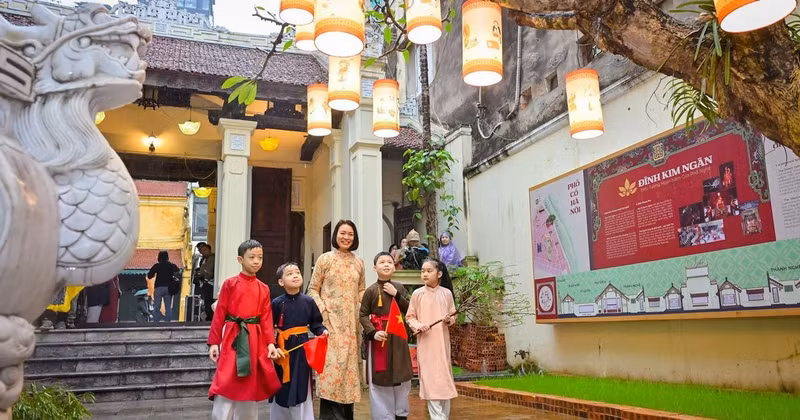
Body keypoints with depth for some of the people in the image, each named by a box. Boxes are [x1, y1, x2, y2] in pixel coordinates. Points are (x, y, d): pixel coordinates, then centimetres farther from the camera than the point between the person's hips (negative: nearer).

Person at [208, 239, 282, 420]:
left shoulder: (264, 289, 6)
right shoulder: (230, 284, -3)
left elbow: (266, 319, 3)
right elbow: (219, 315, -3)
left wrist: (270, 343, -8)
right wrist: (214, 342, -6)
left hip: (255, 340, 3)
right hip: (232, 339, -3)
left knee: (251, 387, 12)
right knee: (225, 386, -4)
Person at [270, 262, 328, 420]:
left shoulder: (308, 301, -2)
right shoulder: (277, 303, -7)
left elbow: (315, 323, 5)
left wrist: (322, 331, -13)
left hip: (302, 347, 1)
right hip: (282, 348, 0)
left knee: (302, 388, 4)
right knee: (281, 388, 12)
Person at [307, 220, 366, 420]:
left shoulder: (358, 263, 10)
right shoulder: (325, 259, 0)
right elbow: (313, 289, 0)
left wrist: (361, 310, 1)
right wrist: (322, 309, -11)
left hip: (351, 322, 4)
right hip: (330, 320, -4)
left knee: (349, 362, 8)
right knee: (332, 363, -8)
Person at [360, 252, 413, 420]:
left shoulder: (399, 287, 5)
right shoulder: (371, 290, -6)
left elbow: (409, 310, 3)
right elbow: (363, 315, -5)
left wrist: (396, 294, -9)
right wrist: (372, 332, -17)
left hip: (398, 336, 4)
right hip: (379, 336, -4)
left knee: (401, 376, 11)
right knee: (380, 378, 1)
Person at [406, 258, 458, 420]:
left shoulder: (446, 293, 1)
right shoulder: (417, 293, -3)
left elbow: (453, 315, 10)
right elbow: (410, 317, 2)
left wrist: (449, 319, -11)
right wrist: (418, 325, -16)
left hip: (442, 340, 2)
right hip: (425, 341, -2)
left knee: (444, 376, 8)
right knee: (429, 378, -4)